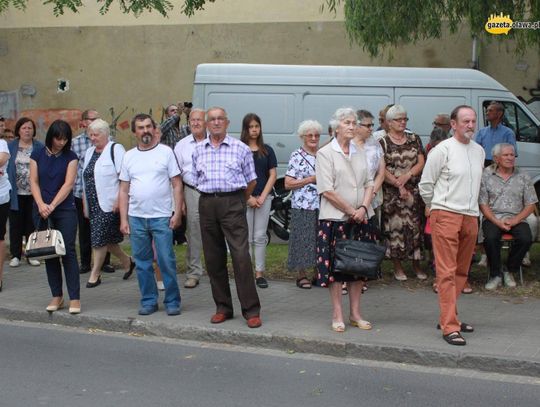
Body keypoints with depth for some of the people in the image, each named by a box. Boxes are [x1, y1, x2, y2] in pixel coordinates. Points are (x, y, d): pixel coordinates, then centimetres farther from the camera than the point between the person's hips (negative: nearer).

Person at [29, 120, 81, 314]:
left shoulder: (70, 157, 0)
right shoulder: (37, 155, 5)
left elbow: (68, 184, -8)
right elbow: (34, 182, 3)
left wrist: (52, 206, -17)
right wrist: (41, 204, -13)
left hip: (65, 210, -2)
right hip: (42, 211, 2)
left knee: (68, 251, -6)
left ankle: (75, 298, -4)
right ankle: (57, 296, 14)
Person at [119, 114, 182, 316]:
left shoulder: (166, 152, 1)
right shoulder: (129, 156, 9)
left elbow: (177, 184, 0)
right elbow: (123, 190, 10)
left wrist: (178, 212, -8)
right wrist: (123, 220, 4)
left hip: (162, 217, -3)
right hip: (136, 218, 3)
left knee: (167, 261, -3)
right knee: (142, 262, 8)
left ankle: (172, 301, 7)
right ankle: (148, 301, 19)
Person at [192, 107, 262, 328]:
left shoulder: (240, 148, 3)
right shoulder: (198, 150, 11)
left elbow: (251, 180, 9)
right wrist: (209, 197, 13)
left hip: (232, 203, -4)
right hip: (207, 204, 4)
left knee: (241, 256, -10)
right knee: (213, 258, 7)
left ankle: (251, 310, -6)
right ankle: (223, 307, 17)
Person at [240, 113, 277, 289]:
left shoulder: (267, 150, 8)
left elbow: (273, 175, 6)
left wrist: (262, 197, -4)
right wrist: (249, 197, -8)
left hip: (263, 198, 2)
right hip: (244, 198, -2)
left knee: (260, 237, 3)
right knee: (246, 238, 0)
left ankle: (259, 273, 8)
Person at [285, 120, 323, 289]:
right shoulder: (296, 156, -2)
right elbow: (288, 183, -7)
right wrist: (311, 180, -12)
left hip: (322, 204, 4)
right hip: (302, 205, -4)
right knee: (303, 238, -2)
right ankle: (302, 275, 9)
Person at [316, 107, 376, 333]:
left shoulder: (359, 154, 13)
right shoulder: (325, 153, -5)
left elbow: (369, 184, 10)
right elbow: (327, 190, -11)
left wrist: (363, 208, -8)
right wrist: (351, 211, -11)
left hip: (361, 219, 5)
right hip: (335, 218, -5)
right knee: (334, 267, -2)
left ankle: (355, 314, 17)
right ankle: (337, 315, 7)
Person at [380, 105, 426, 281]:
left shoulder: (414, 139, 11)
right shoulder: (383, 142, 0)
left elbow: (421, 163, 4)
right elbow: (382, 169, -7)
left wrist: (407, 176, -12)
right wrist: (399, 186, -13)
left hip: (414, 190, 3)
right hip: (392, 192, -3)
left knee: (416, 225, 1)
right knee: (395, 227, -2)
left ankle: (416, 265, 12)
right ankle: (397, 267, 7)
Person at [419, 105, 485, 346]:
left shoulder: (479, 151, 14)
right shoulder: (443, 150, -6)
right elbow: (425, 184, -1)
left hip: (470, 217, 7)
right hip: (446, 216, -7)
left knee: (461, 272, 12)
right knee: (447, 272, -9)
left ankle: (448, 318, 23)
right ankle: (449, 327, -11)